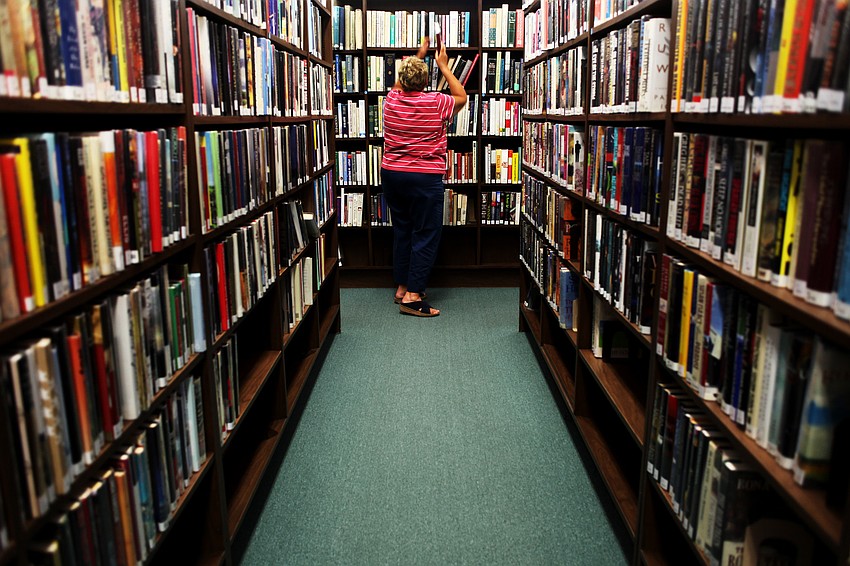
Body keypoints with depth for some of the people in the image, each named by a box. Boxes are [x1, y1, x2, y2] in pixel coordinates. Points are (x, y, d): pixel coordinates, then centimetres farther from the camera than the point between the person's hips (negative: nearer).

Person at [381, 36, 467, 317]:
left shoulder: (392, 100, 2)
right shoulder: (436, 103, -10)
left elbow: (401, 83, 27)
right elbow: (461, 97, 11)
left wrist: (418, 56, 34)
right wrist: (444, 66, 17)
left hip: (392, 174, 6)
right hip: (425, 178, -6)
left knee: (401, 231, 15)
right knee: (426, 235, -2)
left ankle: (401, 287, 23)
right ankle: (412, 296, -5)